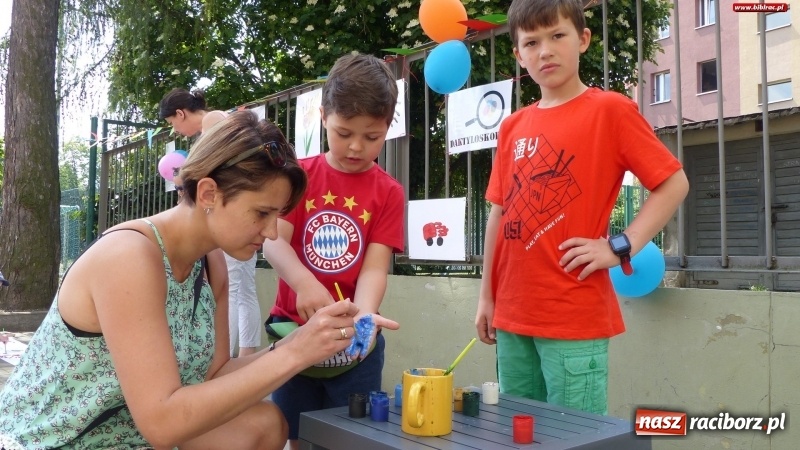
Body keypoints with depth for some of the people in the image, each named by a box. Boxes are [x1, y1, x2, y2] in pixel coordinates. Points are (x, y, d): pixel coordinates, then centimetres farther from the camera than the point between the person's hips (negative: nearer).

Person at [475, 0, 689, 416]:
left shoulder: (610, 109, -5)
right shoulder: (512, 127, 10)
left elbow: (674, 183, -5)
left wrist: (621, 246, -14)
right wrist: (486, 295, 11)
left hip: (575, 317, -6)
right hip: (512, 314, 6)